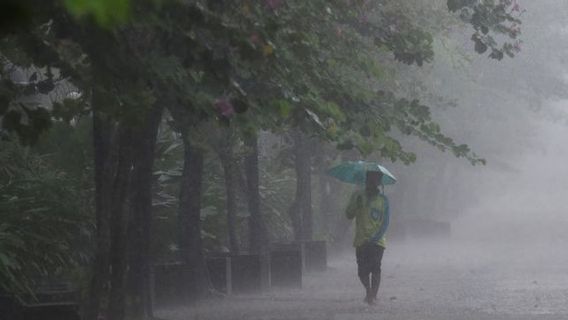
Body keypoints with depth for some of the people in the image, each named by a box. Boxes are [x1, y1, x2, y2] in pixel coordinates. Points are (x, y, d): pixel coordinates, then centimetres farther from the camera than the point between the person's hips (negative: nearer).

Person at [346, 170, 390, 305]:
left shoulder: (383, 200, 4)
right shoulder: (359, 196, 7)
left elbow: (385, 223, 0)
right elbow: (349, 215, 4)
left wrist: (375, 238, -12)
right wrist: (356, 204, -15)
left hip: (377, 242, -1)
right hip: (361, 241, 1)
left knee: (375, 269, -9)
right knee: (362, 271, -1)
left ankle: (373, 295, -2)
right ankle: (368, 290, 21)